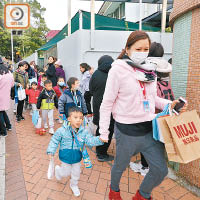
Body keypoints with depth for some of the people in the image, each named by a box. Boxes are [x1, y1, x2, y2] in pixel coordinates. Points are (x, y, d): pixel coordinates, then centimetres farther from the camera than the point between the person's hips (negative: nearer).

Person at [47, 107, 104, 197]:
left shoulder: (83, 132, -16)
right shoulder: (62, 130, -21)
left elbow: (91, 140, -21)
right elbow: (54, 141, -10)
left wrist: (99, 140, -37)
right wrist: (51, 151, -13)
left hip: (77, 158, 3)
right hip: (65, 157, -2)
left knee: (76, 173, 19)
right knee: (66, 173, 15)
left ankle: (74, 185, 49)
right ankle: (58, 169, 49)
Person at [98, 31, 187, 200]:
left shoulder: (149, 69, 5)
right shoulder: (118, 69, -13)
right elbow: (107, 103, -11)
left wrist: (169, 104, -2)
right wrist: (104, 131, -8)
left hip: (150, 129, 6)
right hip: (127, 131, -5)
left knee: (161, 170, 13)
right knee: (120, 166, 18)